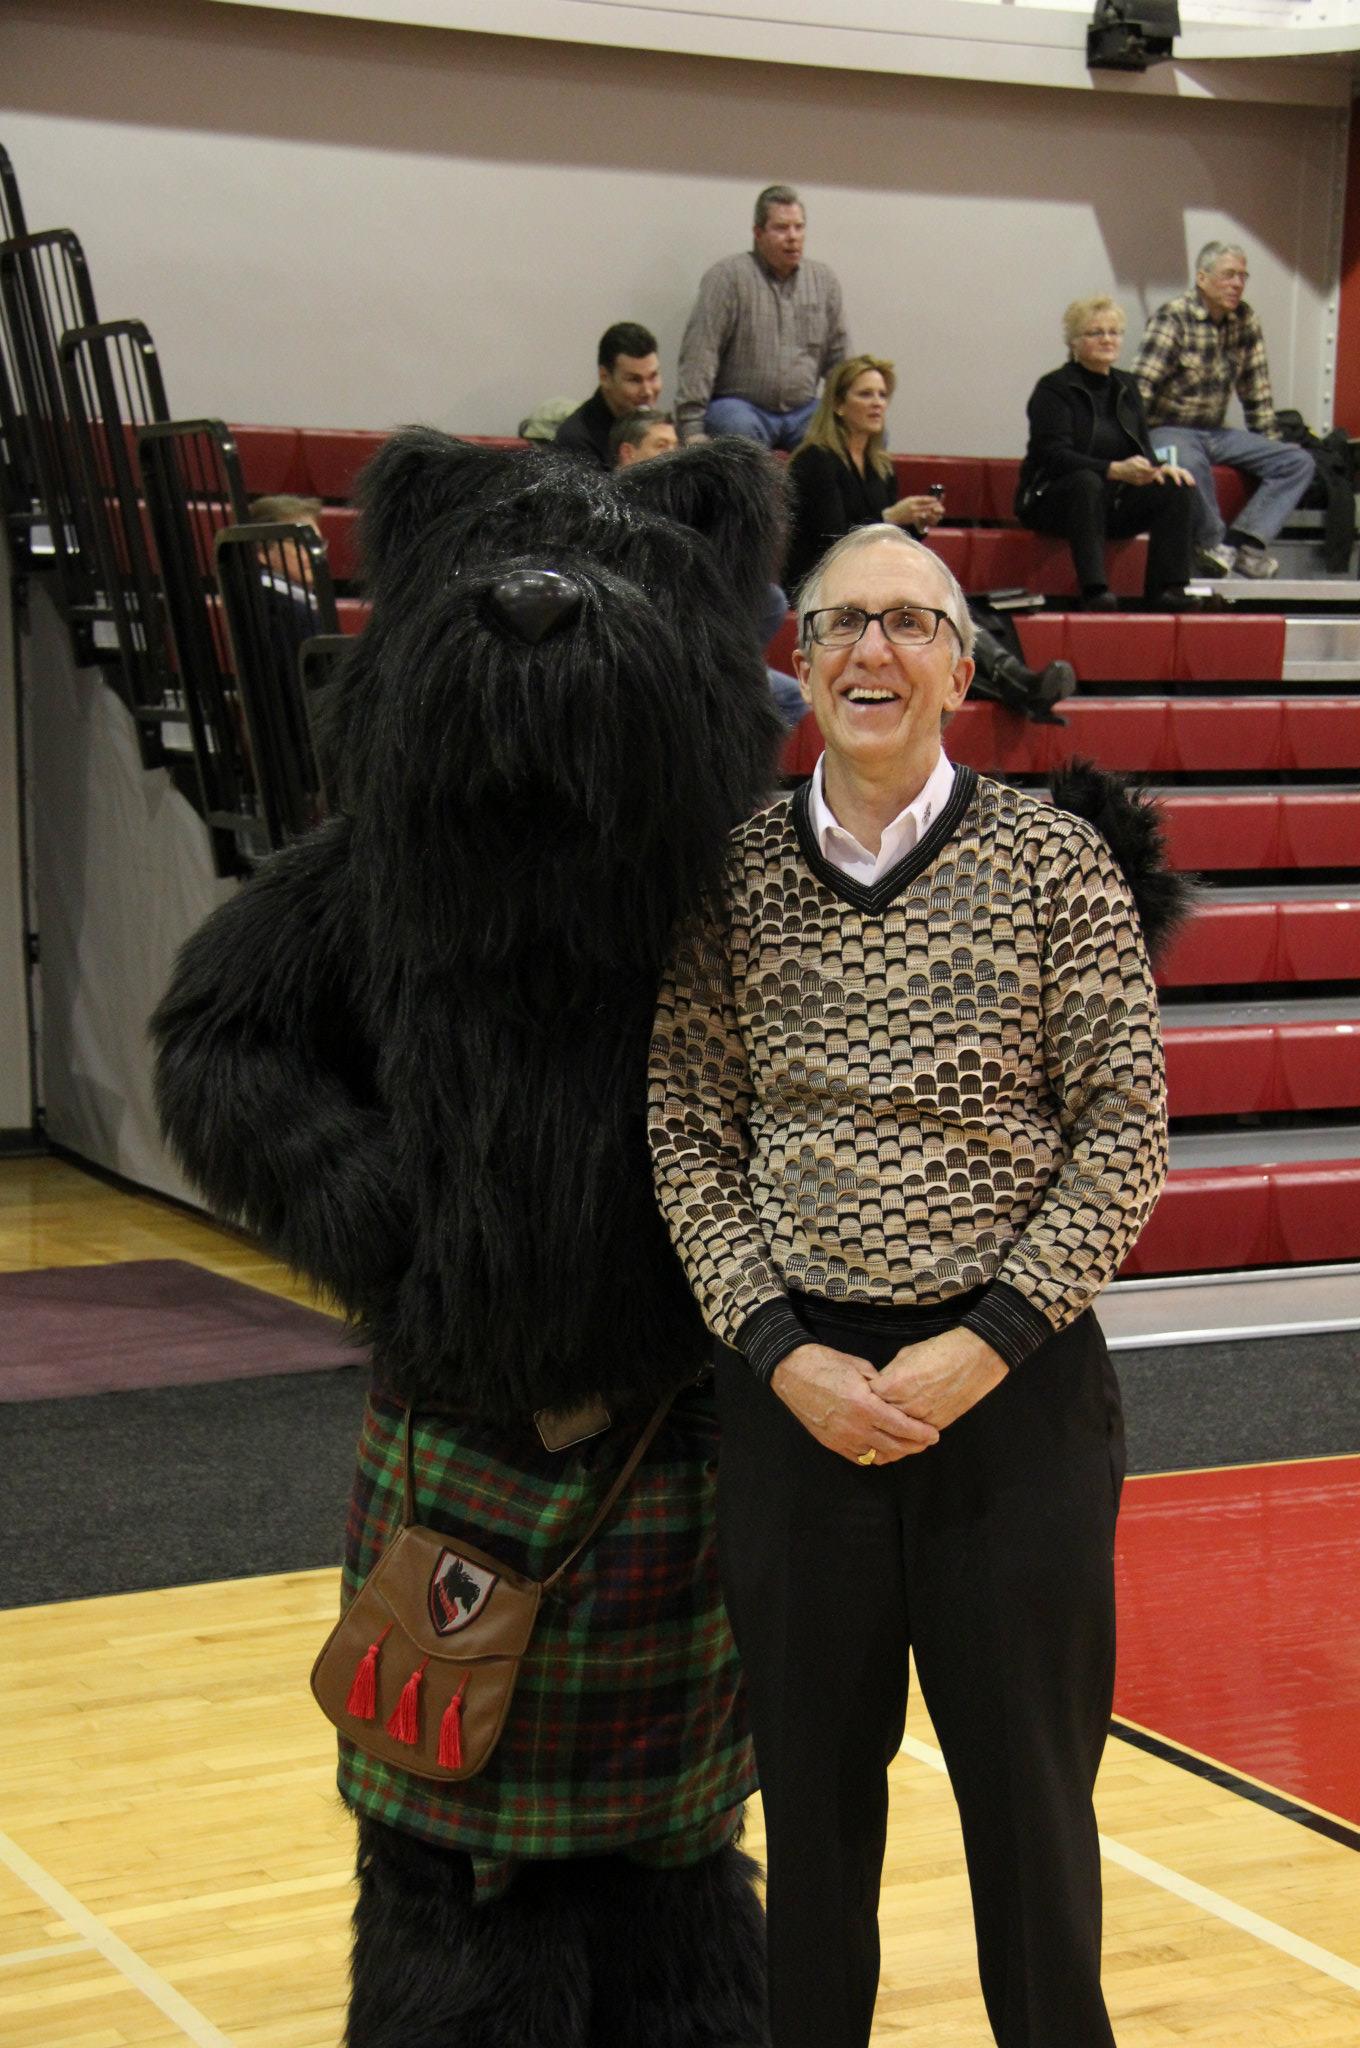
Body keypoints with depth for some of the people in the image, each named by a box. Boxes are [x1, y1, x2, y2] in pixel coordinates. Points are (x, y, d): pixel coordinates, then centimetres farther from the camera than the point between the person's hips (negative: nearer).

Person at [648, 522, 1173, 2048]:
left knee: (1030, 1788, 9)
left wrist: (987, 1344, -12)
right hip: (794, 1390, 2)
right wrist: (783, 1354, -9)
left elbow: (1124, 1132, -5)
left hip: (1015, 1388, -1)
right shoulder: (735, 876, 2)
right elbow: (688, 1138, 2)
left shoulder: (1051, 864, -3)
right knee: (813, 1781, 13)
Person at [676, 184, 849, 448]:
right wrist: (692, 427, -20)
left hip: (802, 409, 5)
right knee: (740, 430, -39)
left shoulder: (823, 278, 13)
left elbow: (838, 355, 18)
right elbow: (699, 354, -12)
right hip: (740, 405, -5)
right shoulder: (728, 276, -4)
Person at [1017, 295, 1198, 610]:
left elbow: (1144, 448, 11)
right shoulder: (1053, 389, -7)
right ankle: (1094, 591, -45)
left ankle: (1167, 591, -24)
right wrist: (1115, 470, -34)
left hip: (1113, 505, 6)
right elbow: (1055, 455, -20)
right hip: (1052, 500, -6)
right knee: (1087, 482, -38)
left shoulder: (1126, 387, 14)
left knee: (1177, 488, -17)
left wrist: (1160, 467, -14)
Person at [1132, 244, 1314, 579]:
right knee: (1190, 463, -41)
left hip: (1216, 432, 7)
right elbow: (1142, 388, -20)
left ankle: (1244, 540, -21)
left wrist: (1270, 444, 14)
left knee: (1299, 461, -7)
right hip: (1170, 429, -7)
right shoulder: (1173, 318, -13)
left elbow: (1256, 389, 14)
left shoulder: (1245, 319, 7)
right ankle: (1213, 542, -17)